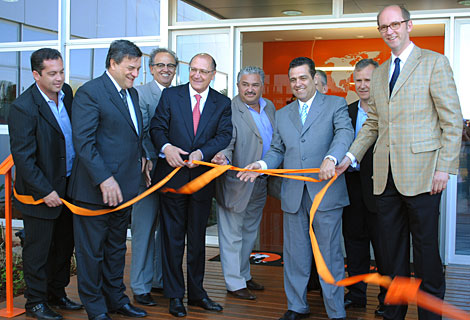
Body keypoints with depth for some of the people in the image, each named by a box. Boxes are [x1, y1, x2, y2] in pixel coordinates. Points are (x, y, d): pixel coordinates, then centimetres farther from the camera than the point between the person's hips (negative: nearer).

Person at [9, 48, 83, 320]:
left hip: (69, 185, 7)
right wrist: (45, 191, -19)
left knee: (64, 245, 18)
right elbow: (23, 156, -19)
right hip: (41, 192, -7)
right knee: (38, 249, 7)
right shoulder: (24, 106, -20)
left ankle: (57, 294, 35)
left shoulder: (67, 92, 1)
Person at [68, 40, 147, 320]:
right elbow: (83, 142, -19)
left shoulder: (132, 94, 14)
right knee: (92, 251, 6)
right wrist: (104, 179, -23)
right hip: (96, 190, -8)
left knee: (117, 248, 19)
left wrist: (141, 156, 10)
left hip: (124, 188, 8)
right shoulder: (90, 92, -12)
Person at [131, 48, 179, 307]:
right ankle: (141, 287, 13)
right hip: (149, 170, -5)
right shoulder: (141, 93, -4)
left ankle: (160, 279, 28)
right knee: (144, 228, 2)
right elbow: (140, 132, -12)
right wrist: (147, 160, -24)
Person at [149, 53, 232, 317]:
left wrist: (202, 153, -22)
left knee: (198, 238, 13)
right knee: (173, 238, 5)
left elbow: (224, 135, -5)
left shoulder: (222, 103, 5)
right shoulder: (170, 95, 3)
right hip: (174, 176, -1)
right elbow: (157, 127, -2)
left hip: (203, 178, 2)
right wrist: (166, 147, -23)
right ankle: (175, 295, 18)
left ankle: (197, 292, 27)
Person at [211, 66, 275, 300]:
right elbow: (226, 142, -22)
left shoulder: (269, 107, 9)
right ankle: (235, 283, 14)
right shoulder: (229, 110, -13)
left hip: (261, 184, 7)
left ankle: (244, 275, 34)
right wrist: (223, 156, -44)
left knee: (250, 232, 19)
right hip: (237, 184, -7)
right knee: (232, 234, 4)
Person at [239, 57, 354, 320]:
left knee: (330, 253, 1)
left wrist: (330, 159, -31)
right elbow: (278, 150, 18)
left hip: (325, 190, -4)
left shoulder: (335, 104, 4)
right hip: (293, 194, 4)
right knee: (295, 253, 11)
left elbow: (345, 133, -12)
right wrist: (262, 165, -3)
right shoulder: (283, 115, 18)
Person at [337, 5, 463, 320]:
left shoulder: (434, 62, 1)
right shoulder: (379, 73, 18)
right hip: (386, 176, 5)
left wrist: (444, 167, -11)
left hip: (421, 173, -5)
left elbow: (453, 120, -4)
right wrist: (350, 156, 9)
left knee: (426, 247, 2)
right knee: (392, 247, 10)